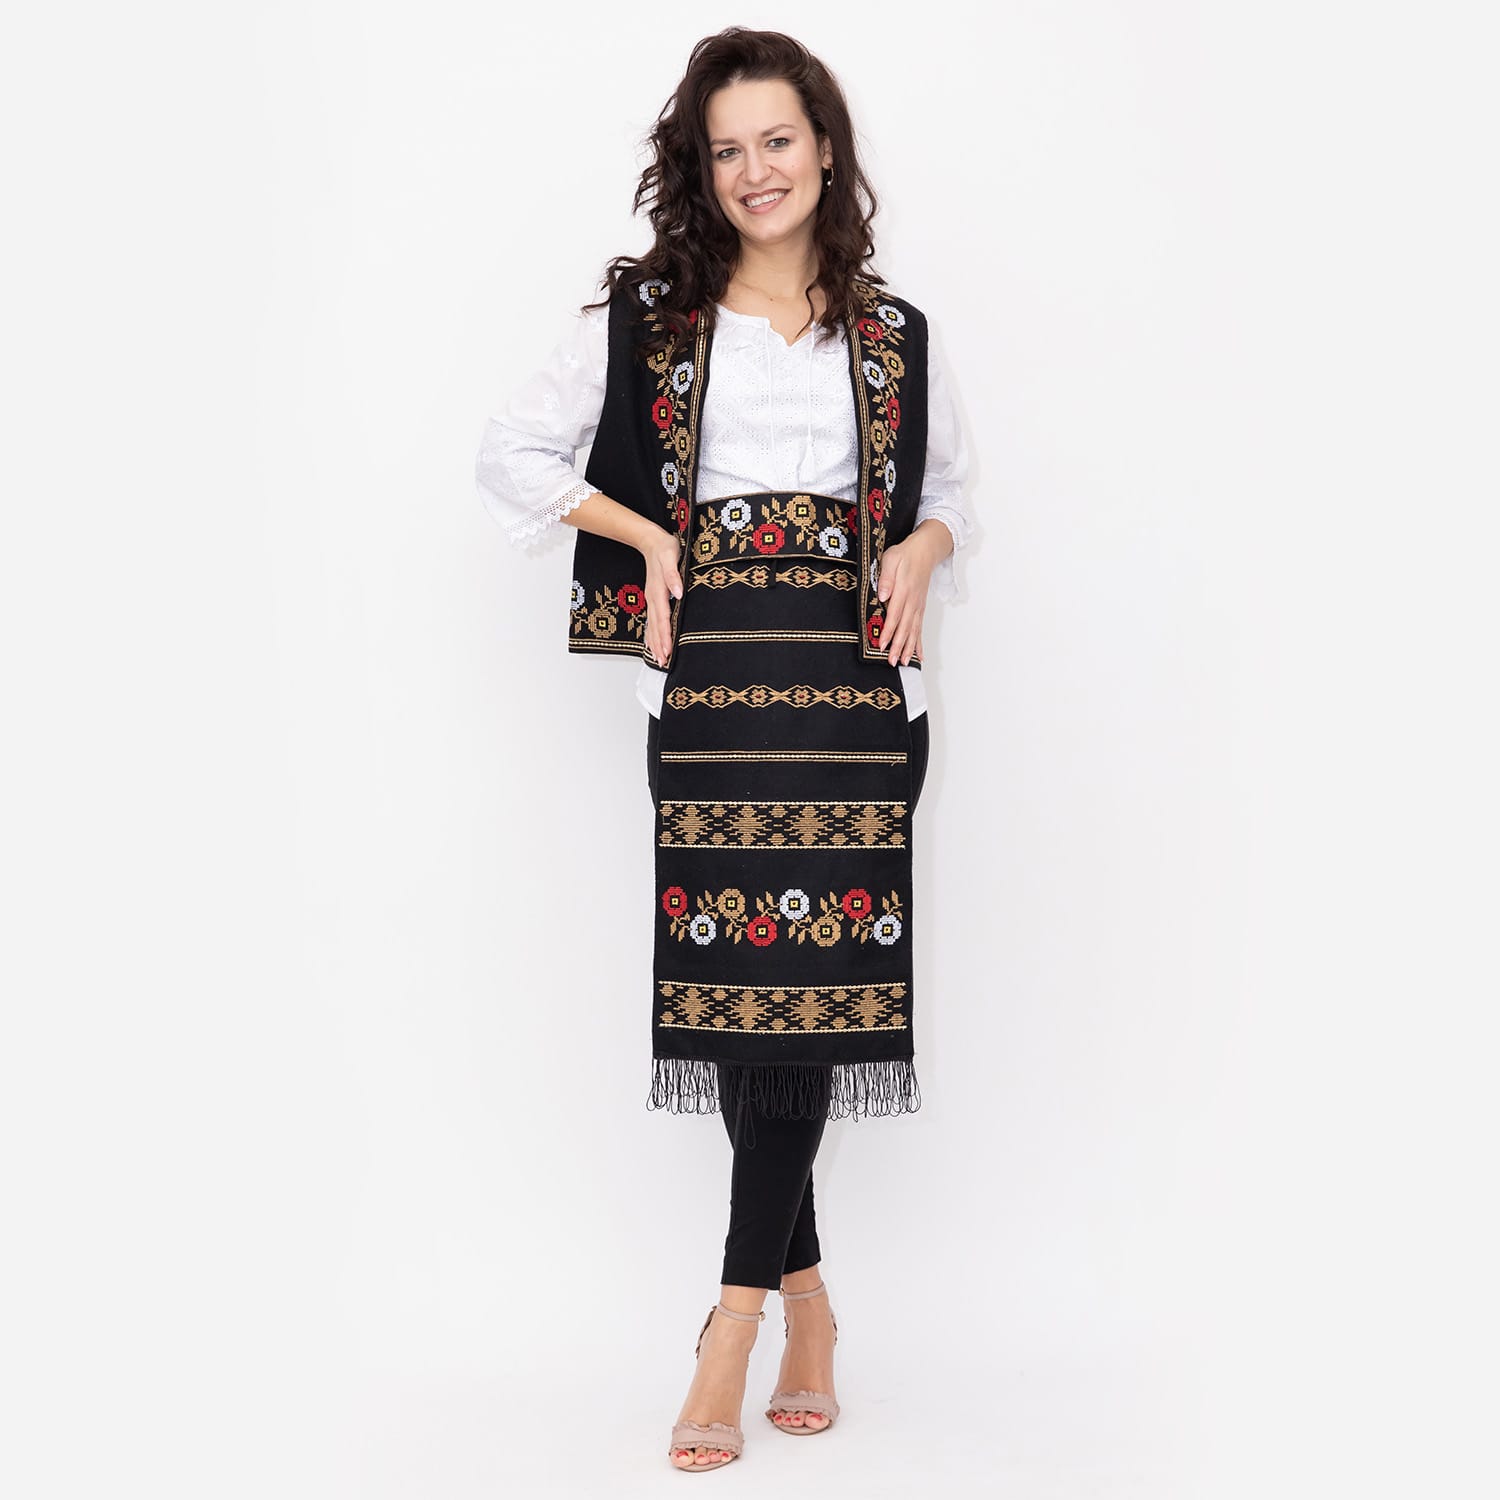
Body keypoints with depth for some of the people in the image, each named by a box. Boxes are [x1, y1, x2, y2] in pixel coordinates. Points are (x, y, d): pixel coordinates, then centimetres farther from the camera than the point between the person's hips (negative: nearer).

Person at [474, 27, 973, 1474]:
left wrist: (923, 549, 4)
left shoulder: (893, 336, 15)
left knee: (812, 975, -8)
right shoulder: (646, 315, 10)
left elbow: (950, 480, 26)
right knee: (734, 977, -4)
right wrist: (647, 537, 0)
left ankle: (738, 1319, -4)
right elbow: (513, 453, 12)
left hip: (851, 678, 1)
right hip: (710, 676, -1)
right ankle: (805, 1300, 12)